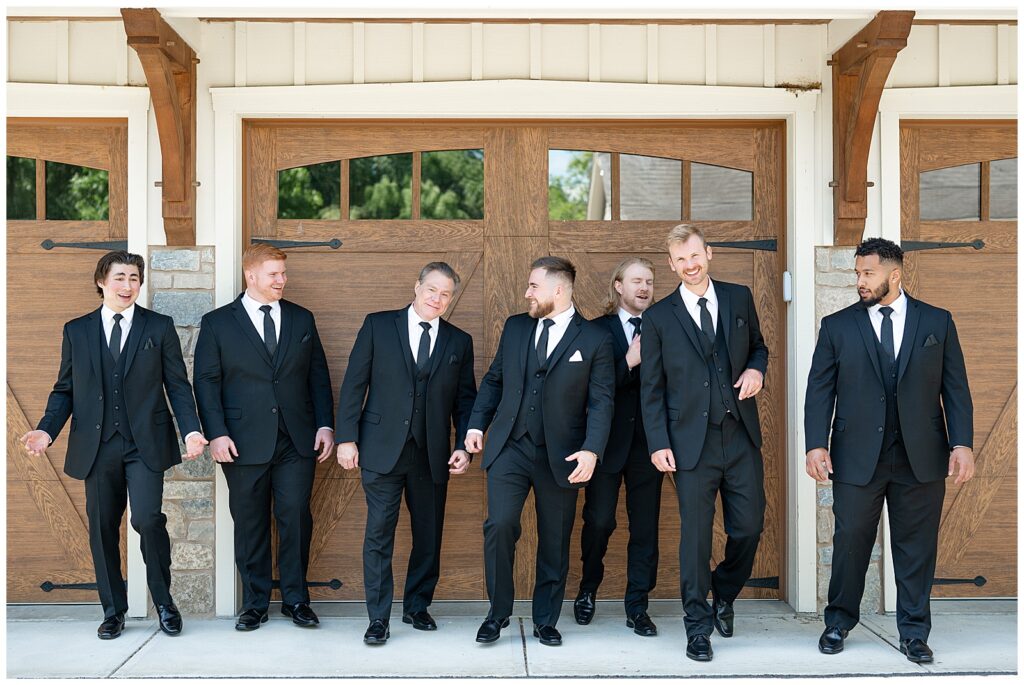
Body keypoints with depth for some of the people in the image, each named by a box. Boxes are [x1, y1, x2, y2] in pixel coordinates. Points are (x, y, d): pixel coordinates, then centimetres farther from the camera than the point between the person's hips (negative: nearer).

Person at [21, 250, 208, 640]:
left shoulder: (160, 327, 6)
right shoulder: (76, 331, 11)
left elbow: (177, 386, 4)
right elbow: (65, 389, 11)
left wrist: (191, 430, -10)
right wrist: (47, 430, -6)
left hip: (145, 444, -2)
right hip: (97, 446, 2)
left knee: (148, 519, -14)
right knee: (102, 528, 6)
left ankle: (163, 601, 7)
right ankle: (113, 611, 21)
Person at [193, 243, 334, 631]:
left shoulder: (302, 319, 12)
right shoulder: (217, 323, 4)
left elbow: (318, 376, 12)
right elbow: (207, 382, 1)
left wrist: (325, 425, 3)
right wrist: (216, 433, -9)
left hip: (297, 440, 2)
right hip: (245, 442, -1)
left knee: (296, 518, 0)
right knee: (250, 525, 6)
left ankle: (295, 599, 14)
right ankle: (255, 604, 18)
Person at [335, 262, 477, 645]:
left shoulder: (459, 342, 10)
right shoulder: (378, 326, 3)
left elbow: (465, 399, 11)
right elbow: (354, 384, 1)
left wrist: (464, 446, 0)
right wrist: (346, 437, -5)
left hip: (432, 454, 3)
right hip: (382, 448, -3)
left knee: (429, 535, 9)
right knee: (379, 533, -3)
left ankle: (417, 606, 27)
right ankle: (379, 617, 6)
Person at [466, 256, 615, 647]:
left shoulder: (595, 339, -2)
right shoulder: (515, 327, 9)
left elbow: (601, 402, -5)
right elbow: (493, 380, 15)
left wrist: (591, 450, -18)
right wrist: (477, 425, 5)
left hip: (560, 455, -2)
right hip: (509, 447, 2)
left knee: (555, 542, 7)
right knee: (499, 525, -12)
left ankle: (545, 621, 23)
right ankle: (498, 613, 7)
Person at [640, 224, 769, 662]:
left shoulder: (739, 298, 8)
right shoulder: (659, 317, 2)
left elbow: (758, 346, 21)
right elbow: (651, 388, 2)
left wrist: (756, 368, -3)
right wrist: (658, 443, -5)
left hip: (741, 436, 3)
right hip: (692, 441, -2)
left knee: (749, 527, 6)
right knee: (695, 535, 1)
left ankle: (723, 596, 35)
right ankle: (698, 626, 16)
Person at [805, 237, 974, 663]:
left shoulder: (937, 323, 6)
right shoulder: (837, 326, 4)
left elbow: (955, 388, 5)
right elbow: (819, 390, 2)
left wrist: (962, 443, -4)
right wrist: (816, 444, -7)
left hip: (921, 457, 1)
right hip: (857, 457, 0)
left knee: (917, 548, 8)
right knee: (850, 542, 6)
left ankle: (914, 633, 22)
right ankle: (838, 622, 24)